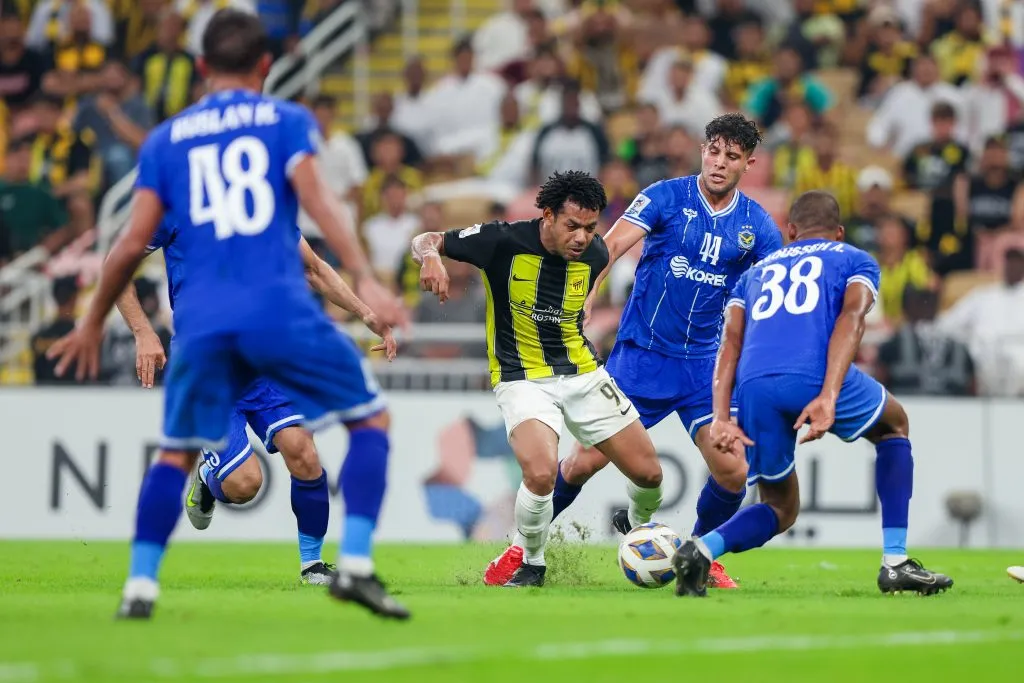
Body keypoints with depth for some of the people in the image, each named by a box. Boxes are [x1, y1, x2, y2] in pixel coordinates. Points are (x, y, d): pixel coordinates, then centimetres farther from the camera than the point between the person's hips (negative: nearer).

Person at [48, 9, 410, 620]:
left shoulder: (165, 140, 16)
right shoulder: (289, 122, 10)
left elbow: (134, 243, 10)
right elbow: (316, 200, -7)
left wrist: (94, 323, 21)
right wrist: (366, 280, -16)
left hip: (200, 320, 3)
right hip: (282, 311, -3)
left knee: (178, 451, 18)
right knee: (371, 417, 11)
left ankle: (140, 586, 7)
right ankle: (355, 565, -3)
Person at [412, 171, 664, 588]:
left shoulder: (595, 254, -5)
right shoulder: (504, 241, -18)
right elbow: (426, 241, -11)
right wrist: (431, 257, -31)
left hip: (582, 373, 4)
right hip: (522, 378, -4)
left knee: (647, 473, 4)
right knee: (541, 474, -30)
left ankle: (641, 531, 40)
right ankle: (529, 560, 0)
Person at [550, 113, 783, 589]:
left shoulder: (757, 225, 2)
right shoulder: (666, 197, -8)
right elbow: (610, 246, -18)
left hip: (704, 364, 3)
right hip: (640, 354, -3)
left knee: (732, 470, -10)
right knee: (586, 461, -4)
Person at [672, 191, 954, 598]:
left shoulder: (757, 272, 35)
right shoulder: (855, 261, 25)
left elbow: (731, 343, 17)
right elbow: (851, 318, 2)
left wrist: (721, 418, 5)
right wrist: (829, 397, -12)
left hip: (754, 386, 3)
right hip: (814, 377, -3)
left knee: (781, 509, 22)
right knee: (894, 427, 30)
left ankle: (702, 549, -10)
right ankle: (895, 564, 19)